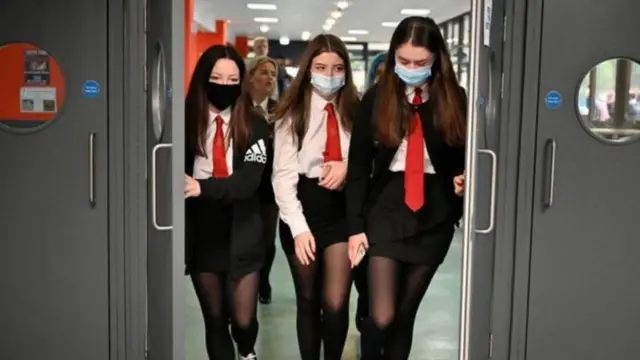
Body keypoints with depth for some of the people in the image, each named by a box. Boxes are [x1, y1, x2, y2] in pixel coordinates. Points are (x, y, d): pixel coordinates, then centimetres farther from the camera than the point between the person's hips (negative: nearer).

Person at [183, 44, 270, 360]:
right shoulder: (186, 122, -4)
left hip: (241, 235, -1)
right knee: (214, 318, 11)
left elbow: (249, 180, -18)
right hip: (200, 235, 1)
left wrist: (202, 188, -31)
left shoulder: (253, 125, -6)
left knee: (243, 319, 6)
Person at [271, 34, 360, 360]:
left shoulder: (354, 110, 4)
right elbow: (283, 175, -9)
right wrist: (298, 227, -19)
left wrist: (348, 166, -14)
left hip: (342, 209, 1)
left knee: (336, 303, -4)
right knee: (308, 301, 10)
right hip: (304, 208, -1)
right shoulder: (293, 113, -3)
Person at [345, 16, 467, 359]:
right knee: (381, 317, -8)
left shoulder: (454, 99, 1)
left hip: (435, 213, 1)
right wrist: (355, 225, -5)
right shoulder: (376, 98, -2)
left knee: (406, 313, 10)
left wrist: (463, 178, -11)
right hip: (386, 208, -1)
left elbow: (465, 156, 12)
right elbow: (358, 165, -1)